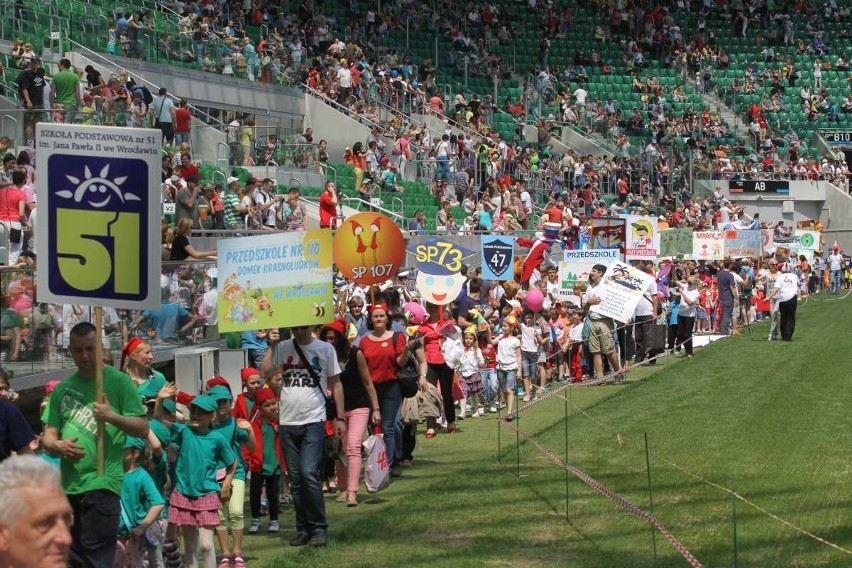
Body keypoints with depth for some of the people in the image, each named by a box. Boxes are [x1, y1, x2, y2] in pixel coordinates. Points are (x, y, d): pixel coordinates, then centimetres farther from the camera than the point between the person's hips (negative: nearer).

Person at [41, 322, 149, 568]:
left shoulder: (119, 381, -1)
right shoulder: (62, 389, 13)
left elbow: (143, 429, -4)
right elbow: (48, 436, 13)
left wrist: (112, 416, -20)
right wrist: (58, 445, -10)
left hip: (102, 483, -6)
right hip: (68, 485, 6)